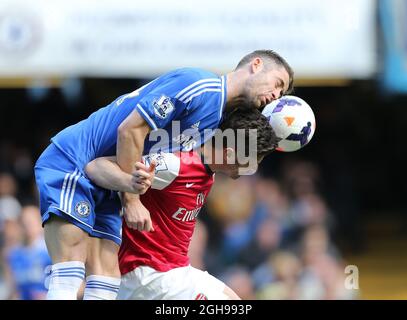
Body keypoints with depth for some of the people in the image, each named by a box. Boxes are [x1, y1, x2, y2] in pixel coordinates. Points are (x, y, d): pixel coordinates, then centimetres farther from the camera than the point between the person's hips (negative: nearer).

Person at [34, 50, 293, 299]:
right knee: (68, 277, -19)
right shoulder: (200, 85, -17)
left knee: (106, 283, -4)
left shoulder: (219, 120, 13)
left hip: (105, 191, 9)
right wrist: (131, 201, -17)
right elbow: (129, 129, -19)